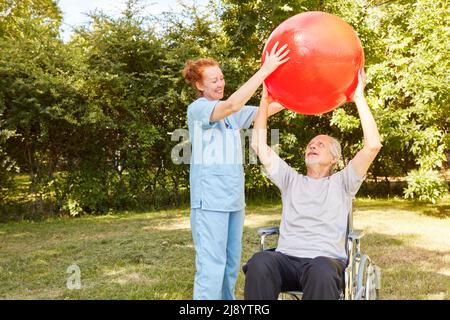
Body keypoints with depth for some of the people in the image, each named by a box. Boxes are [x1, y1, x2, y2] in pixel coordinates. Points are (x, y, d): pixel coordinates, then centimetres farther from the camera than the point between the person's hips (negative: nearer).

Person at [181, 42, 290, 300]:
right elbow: (232, 105, -24)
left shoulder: (233, 114, 15)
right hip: (210, 201, -7)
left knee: (231, 264, 13)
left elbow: (268, 109, 9)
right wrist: (265, 70, -25)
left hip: (234, 199, 8)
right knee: (211, 267, -8)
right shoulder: (197, 109, -7)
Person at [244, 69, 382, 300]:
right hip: (286, 259, 2)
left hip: (326, 261, -2)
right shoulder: (291, 180, 23)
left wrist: (359, 98, 3)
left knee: (321, 271, -39)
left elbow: (373, 145, 1)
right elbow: (259, 145, 15)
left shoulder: (341, 183, 15)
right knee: (259, 263, -33)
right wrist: (265, 100, 11)